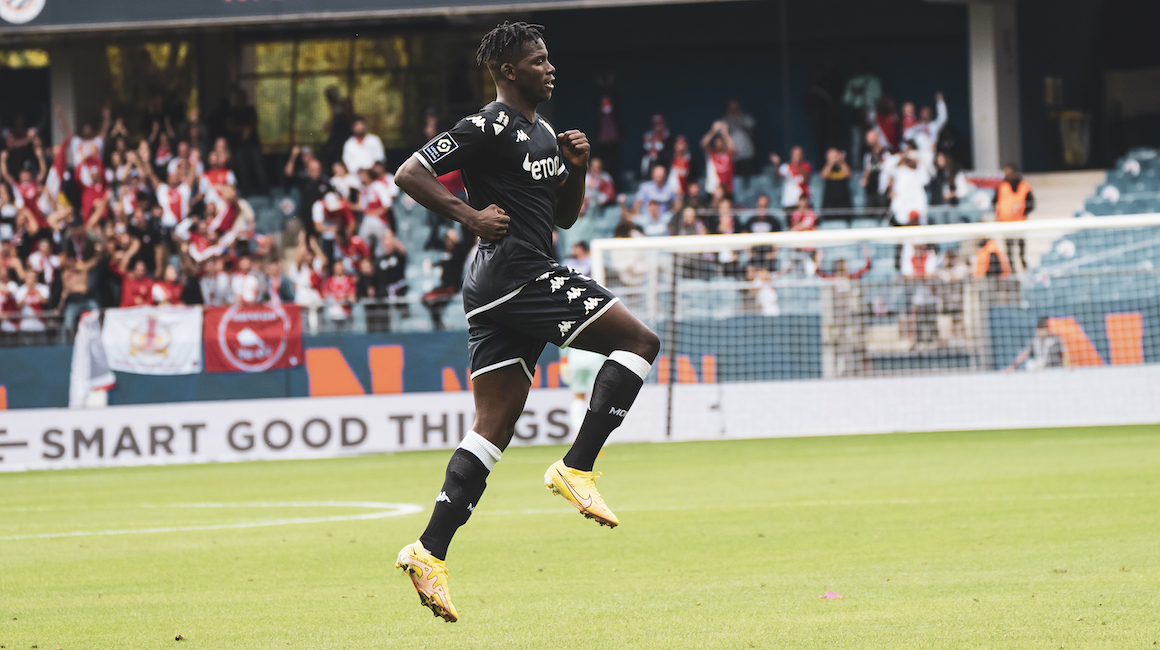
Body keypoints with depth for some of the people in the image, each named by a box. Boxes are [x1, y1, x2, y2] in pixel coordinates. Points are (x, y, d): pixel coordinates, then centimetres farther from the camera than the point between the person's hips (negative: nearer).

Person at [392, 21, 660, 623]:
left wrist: (576, 167, 10)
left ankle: (430, 552, -2)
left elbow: (564, 217, 28)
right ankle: (576, 468, -11)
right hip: (516, 273, -10)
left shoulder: (543, 133, 22)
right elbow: (409, 173, -12)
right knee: (639, 341, -7)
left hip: (496, 291, 10)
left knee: (495, 425, 4)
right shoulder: (491, 128, -8)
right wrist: (470, 215, -18)